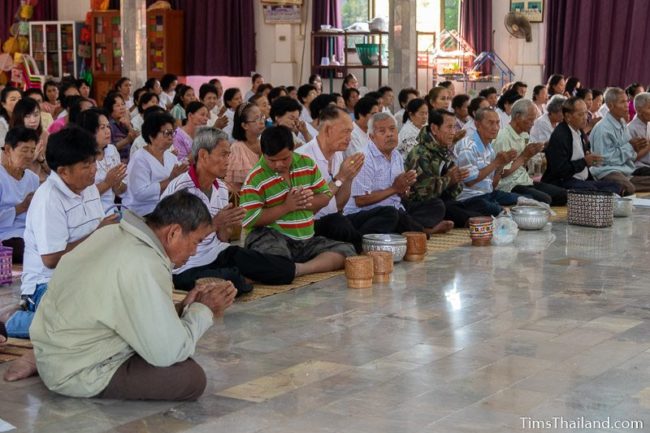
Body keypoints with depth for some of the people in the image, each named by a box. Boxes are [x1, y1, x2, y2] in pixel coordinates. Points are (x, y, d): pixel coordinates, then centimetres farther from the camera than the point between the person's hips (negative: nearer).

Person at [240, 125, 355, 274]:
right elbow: (248, 220, -14)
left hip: (307, 239, 6)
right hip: (271, 236, -6)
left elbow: (325, 196, 14)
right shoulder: (255, 179, -8)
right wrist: (286, 207, -15)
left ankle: (299, 269, -31)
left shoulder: (307, 164, 7)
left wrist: (303, 202, -9)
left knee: (346, 250, -16)